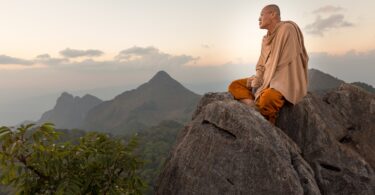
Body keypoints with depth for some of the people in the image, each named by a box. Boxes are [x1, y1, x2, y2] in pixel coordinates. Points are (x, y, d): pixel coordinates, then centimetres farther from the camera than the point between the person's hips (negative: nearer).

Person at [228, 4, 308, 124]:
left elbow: (285, 62, -18)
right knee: (234, 86, -4)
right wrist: (256, 80, -7)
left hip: (286, 82, -8)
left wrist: (265, 86, -18)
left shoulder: (287, 29, -11)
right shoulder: (266, 38, 14)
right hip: (268, 80, 8)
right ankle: (256, 107, -24)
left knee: (266, 99, -39)